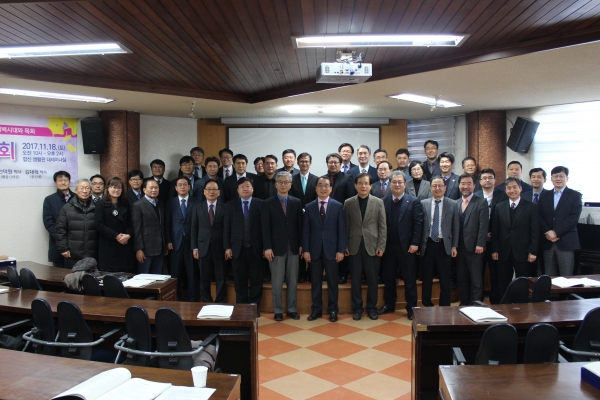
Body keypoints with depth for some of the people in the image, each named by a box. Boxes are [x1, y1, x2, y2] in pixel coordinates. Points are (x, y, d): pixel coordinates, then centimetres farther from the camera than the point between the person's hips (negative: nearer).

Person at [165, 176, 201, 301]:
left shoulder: (197, 202, 6)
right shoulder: (170, 203, 9)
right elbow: (167, 224, 7)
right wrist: (168, 241, -2)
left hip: (192, 242, -1)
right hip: (175, 243, 1)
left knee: (192, 273, 2)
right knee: (176, 273, 3)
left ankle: (192, 299, 11)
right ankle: (177, 299, 14)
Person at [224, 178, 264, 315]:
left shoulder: (260, 204, 1)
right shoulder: (231, 205, 7)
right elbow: (226, 227, 4)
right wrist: (227, 247, -3)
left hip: (255, 248, -1)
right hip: (237, 248, 1)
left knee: (256, 279, 6)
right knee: (240, 280, 8)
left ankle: (254, 307, 17)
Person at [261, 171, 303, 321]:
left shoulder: (297, 202, 7)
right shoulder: (268, 203, 0)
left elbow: (300, 225, 7)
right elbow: (265, 227, -4)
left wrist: (301, 244, 1)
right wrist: (267, 247, -11)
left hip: (293, 247, 2)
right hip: (276, 247, -2)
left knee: (292, 281, 9)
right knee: (277, 282, 3)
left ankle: (292, 309, 19)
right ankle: (278, 310, 14)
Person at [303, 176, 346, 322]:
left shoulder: (338, 206, 1)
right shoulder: (309, 207, 5)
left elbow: (342, 230, -1)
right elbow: (305, 230, 3)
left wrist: (341, 250, -7)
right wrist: (305, 250, -3)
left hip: (331, 249, -1)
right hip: (314, 250, 1)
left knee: (332, 281, 7)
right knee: (315, 281, 8)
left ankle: (332, 310, 18)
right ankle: (316, 309, 19)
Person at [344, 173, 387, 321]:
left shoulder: (378, 202, 2)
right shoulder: (348, 203, 3)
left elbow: (383, 226, 0)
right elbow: (346, 226, 4)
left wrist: (381, 246, -5)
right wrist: (345, 246, -1)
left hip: (372, 246, 0)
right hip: (354, 246, 0)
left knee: (372, 279, 7)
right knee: (356, 279, 7)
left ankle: (372, 307, 21)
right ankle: (357, 308, 19)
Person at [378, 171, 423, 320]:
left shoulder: (414, 201, -2)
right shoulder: (383, 202, 6)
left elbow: (418, 224, -6)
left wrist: (415, 243, -13)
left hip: (407, 247, -3)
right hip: (388, 247, 3)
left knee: (409, 279, 5)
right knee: (388, 278, 13)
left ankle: (411, 308, 16)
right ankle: (389, 304, 27)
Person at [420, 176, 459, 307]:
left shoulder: (453, 204, 2)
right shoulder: (423, 203, 3)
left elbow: (456, 227, 3)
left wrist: (454, 246, -2)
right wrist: (418, 244, 0)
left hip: (445, 245, 0)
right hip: (428, 245, 1)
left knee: (445, 280, 8)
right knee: (426, 279, 9)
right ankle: (427, 306, 23)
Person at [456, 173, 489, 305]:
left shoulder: (481, 203, -1)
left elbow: (483, 226, -8)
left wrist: (480, 244, -16)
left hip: (474, 247, -4)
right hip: (459, 247, 4)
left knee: (476, 279, 3)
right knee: (461, 278, 10)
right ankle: (463, 303, 19)